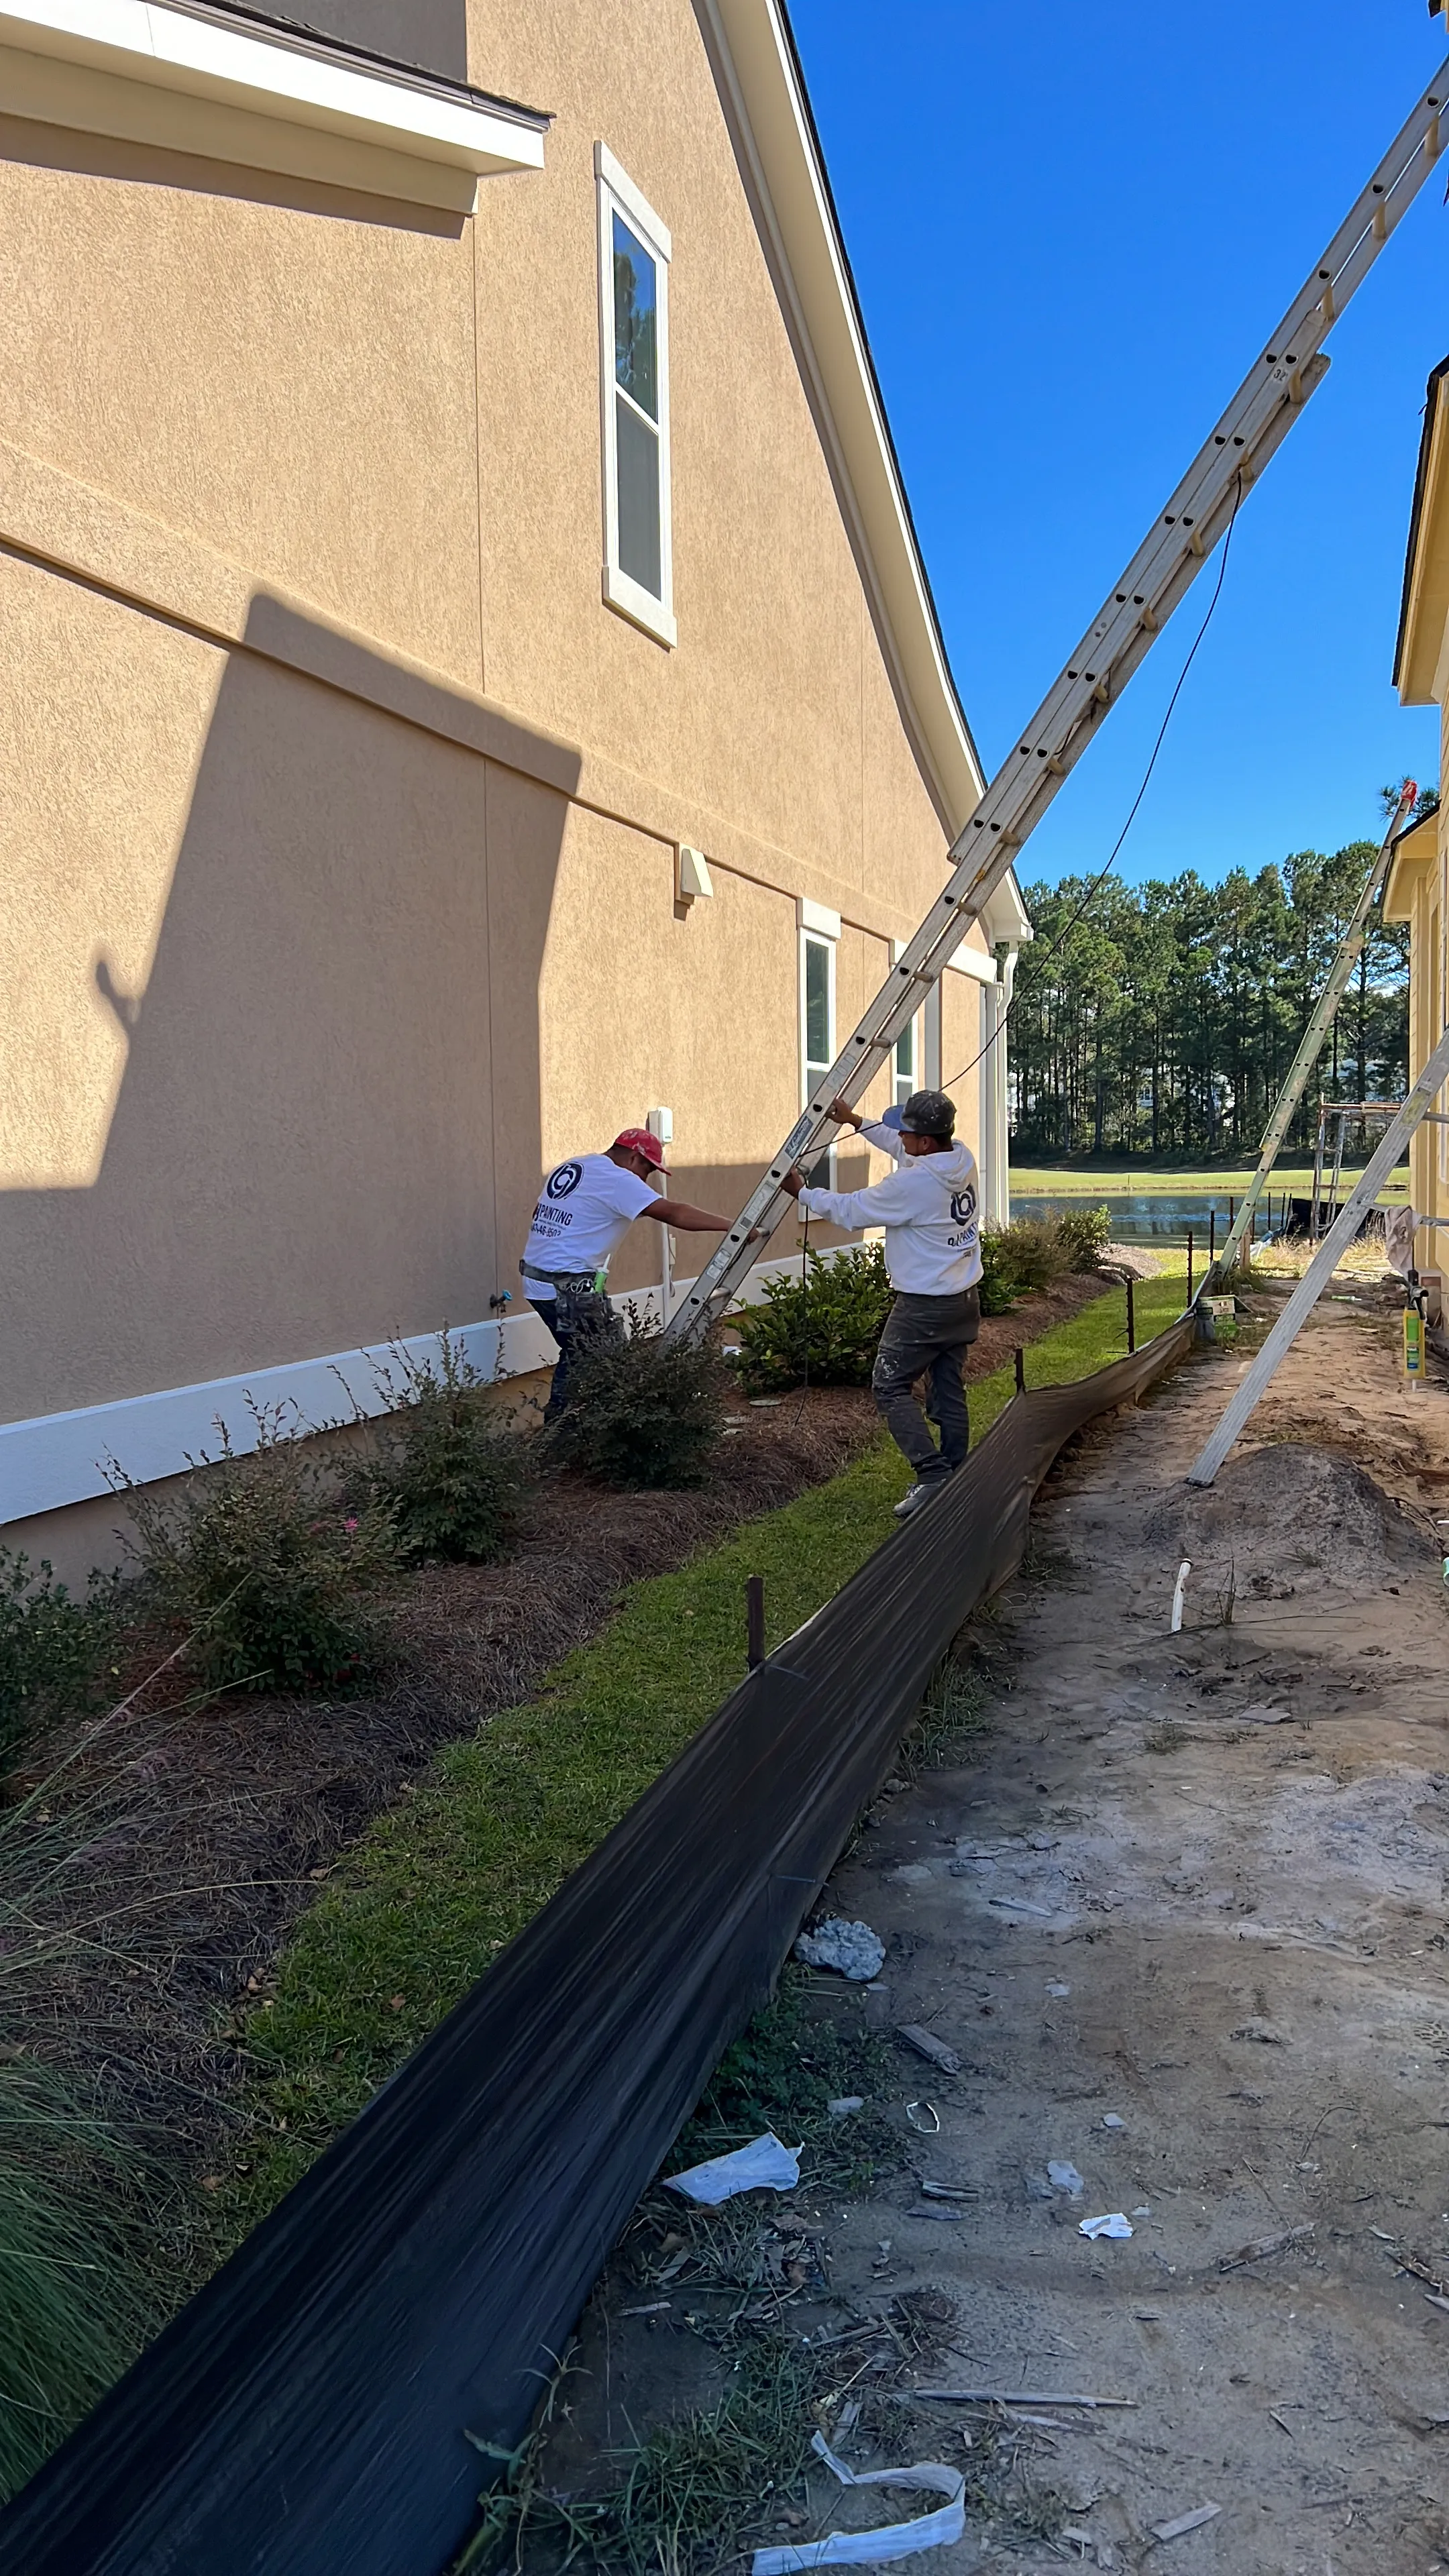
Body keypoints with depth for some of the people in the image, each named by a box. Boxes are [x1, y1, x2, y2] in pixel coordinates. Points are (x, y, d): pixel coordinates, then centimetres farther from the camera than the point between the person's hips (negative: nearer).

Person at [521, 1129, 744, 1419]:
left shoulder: (571, 1167, 17)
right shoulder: (616, 1179, -11)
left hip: (537, 1281, 10)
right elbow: (673, 1213, -18)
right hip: (570, 1287, -10)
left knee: (576, 1354, 21)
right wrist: (731, 1226, -17)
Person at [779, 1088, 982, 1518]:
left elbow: (849, 1210, -10)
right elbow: (902, 1149, 19)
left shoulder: (912, 1184, -24)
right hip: (965, 1300, 8)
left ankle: (933, 1474, -9)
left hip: (923, 1307, -8)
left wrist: (802, 1192, 6)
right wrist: (856, 1122, 24)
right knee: (949, 1390, 15)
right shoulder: (962, 1158, -1)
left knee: (890, 1387, 1)